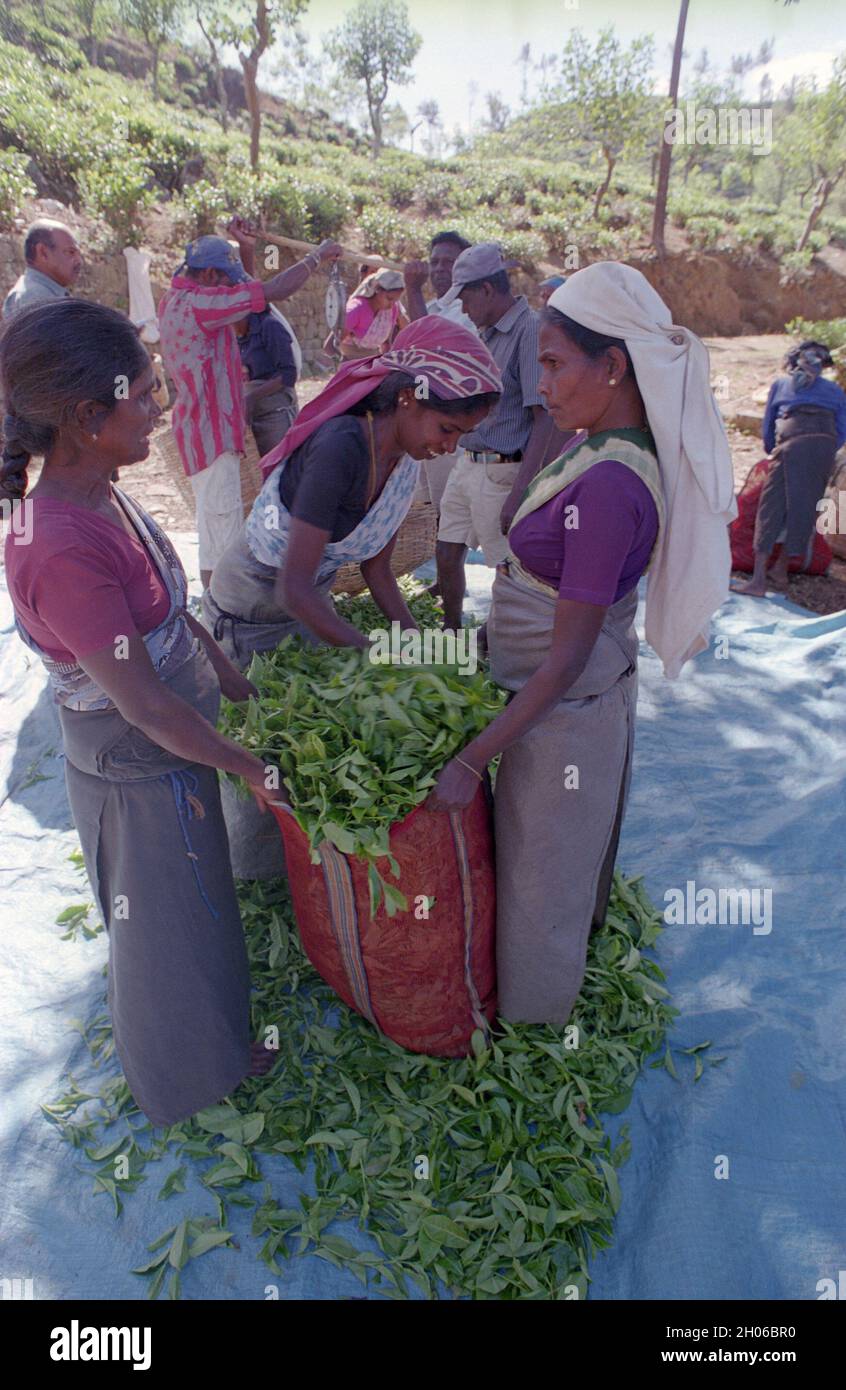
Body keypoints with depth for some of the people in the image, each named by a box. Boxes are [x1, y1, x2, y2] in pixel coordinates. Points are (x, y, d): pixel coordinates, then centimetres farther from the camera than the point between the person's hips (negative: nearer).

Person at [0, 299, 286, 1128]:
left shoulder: (99, 499, -6)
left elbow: (169, 608, 7)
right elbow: (145, 703, -28)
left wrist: (234, 681, 12)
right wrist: (248, 766, -16)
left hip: (168, 746, 9)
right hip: (140, 772, -8)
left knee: (189, 903, 31)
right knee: (170, 920, 17)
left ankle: (182, 1029, 60)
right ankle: (194, 1067, 47)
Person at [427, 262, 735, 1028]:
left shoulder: (607, 486, -31)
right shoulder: (617, 448, -2)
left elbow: (566, 657, -27)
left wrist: (472, 761, -23)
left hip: (564, 709, -9)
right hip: (593, 695, 9)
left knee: (540, 885, 14)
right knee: (571, 861, 30)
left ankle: (530, 1036, 42)